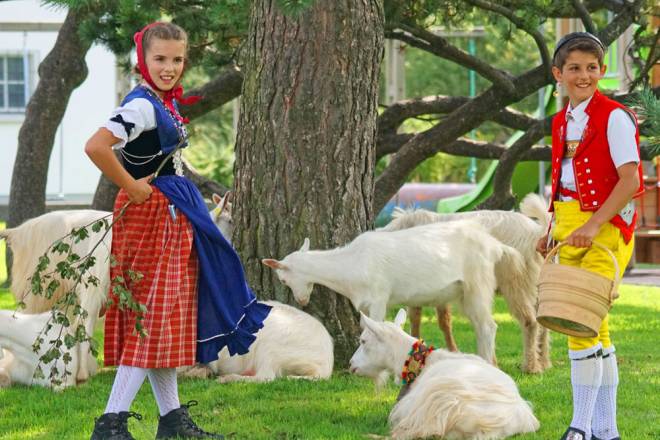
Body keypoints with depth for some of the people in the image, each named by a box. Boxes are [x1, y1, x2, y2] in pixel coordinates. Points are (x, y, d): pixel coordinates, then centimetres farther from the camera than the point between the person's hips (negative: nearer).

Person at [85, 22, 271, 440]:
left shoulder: (167, 103, 12)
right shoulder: (142, 105, -18)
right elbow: (96, 146, -32)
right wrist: (131, 187, -21)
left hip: (174, 213, 10)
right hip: (150, 216, -10)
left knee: (168, 318, 12)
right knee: (151, 317, -10)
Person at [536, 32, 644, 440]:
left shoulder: (614, 118, -10)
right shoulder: (562, 121, 12)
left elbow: (630, 179, -17)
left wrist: (594, 224, -24)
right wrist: (552, 230, 13)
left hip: (606, 224, -8)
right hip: (570, 226, 8)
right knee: (594, 328, 11)